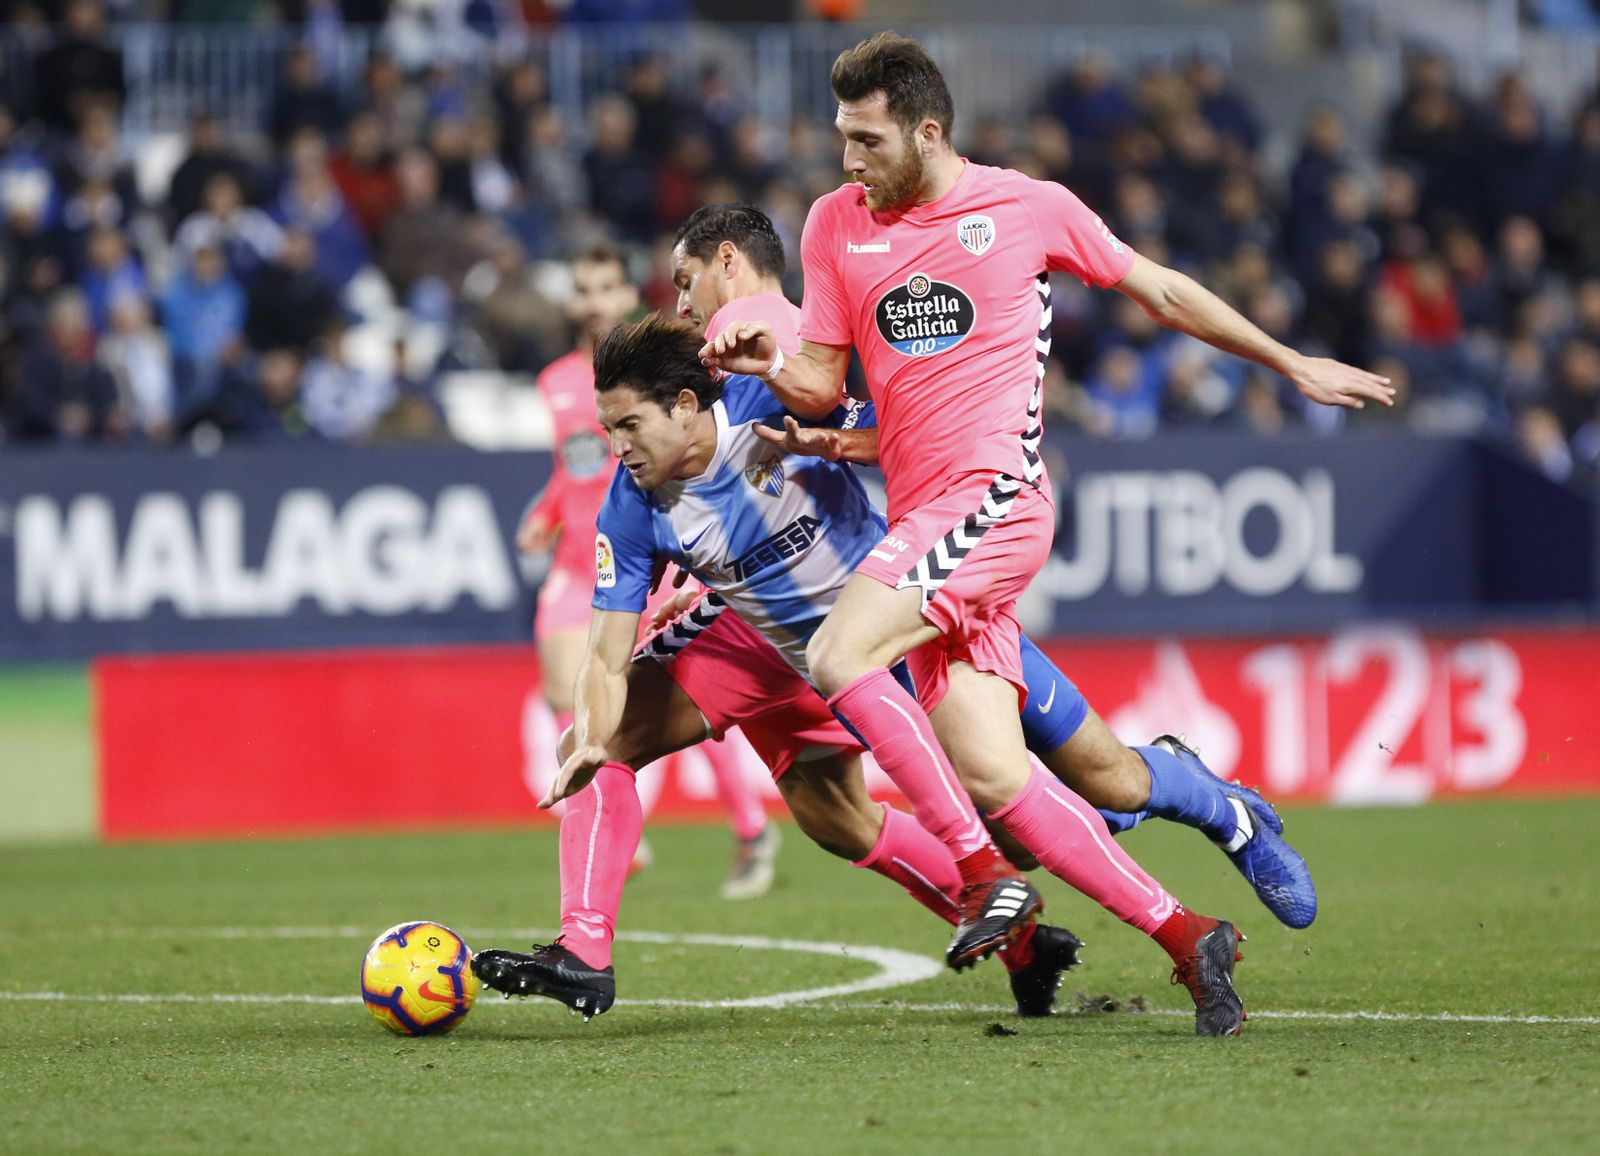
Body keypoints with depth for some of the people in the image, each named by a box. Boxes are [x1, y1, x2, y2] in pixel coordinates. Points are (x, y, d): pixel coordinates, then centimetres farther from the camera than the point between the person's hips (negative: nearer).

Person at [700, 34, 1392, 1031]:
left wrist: (1294, 365, 18)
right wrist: (772, 365, -9)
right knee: (992, 777, -4)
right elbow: (825, 388, 14)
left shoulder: (1029, 208, 0)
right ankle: (1183, 936, 5)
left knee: (839, 658, -24)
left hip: (996, 499, -5)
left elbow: (1160, 291, 12)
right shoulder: (837, 225, 11)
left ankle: (987, 874, -15)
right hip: (922, 520, 5)